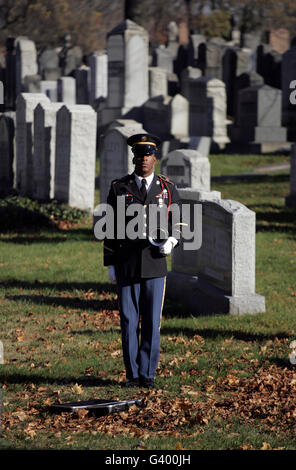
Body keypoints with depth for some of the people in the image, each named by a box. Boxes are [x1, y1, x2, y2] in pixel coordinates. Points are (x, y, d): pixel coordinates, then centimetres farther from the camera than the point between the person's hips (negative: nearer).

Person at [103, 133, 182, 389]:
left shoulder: (168, 188, 5)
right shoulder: (119, 188, 4)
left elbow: (178, 221, 12)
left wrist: (171, 241, -10)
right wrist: (110, 263, 3)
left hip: (155, 263, 0)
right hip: (127, 266, 0)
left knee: (152, 321, 1)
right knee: (129, 320, 2)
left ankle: (148, 374, 8)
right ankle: (132, 374, 10)